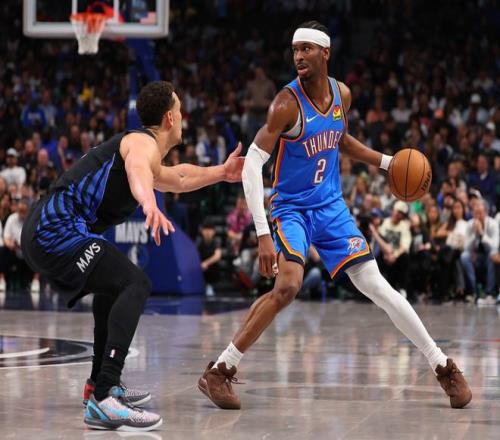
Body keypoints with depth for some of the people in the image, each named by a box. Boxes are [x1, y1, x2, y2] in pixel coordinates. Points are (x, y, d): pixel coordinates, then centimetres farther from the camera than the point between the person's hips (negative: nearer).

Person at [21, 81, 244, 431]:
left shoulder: (143, 146, 26)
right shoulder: (144, 142, -7)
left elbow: (177, 179, 50)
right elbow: (137, 172, -34)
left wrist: (221, 173, 52)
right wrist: (150, 204, -54)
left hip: (41, 232, 11)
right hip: (59, 231, -11)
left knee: (113, 282, 32)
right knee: (136, 284, -21)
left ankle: (101, 383, 39)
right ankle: (103, 401, -33)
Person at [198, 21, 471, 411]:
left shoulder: (342, 95, -1)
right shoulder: (287, 104, -20)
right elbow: (252, 165, -25)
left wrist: (385, 161, 10)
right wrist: (263, 235, -32)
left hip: (332, 207, 5)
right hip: (291, 208, -5)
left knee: (376, 286, 0)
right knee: (287, 286, -27)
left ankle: (444, 367, 11)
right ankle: (218, 373, -17)